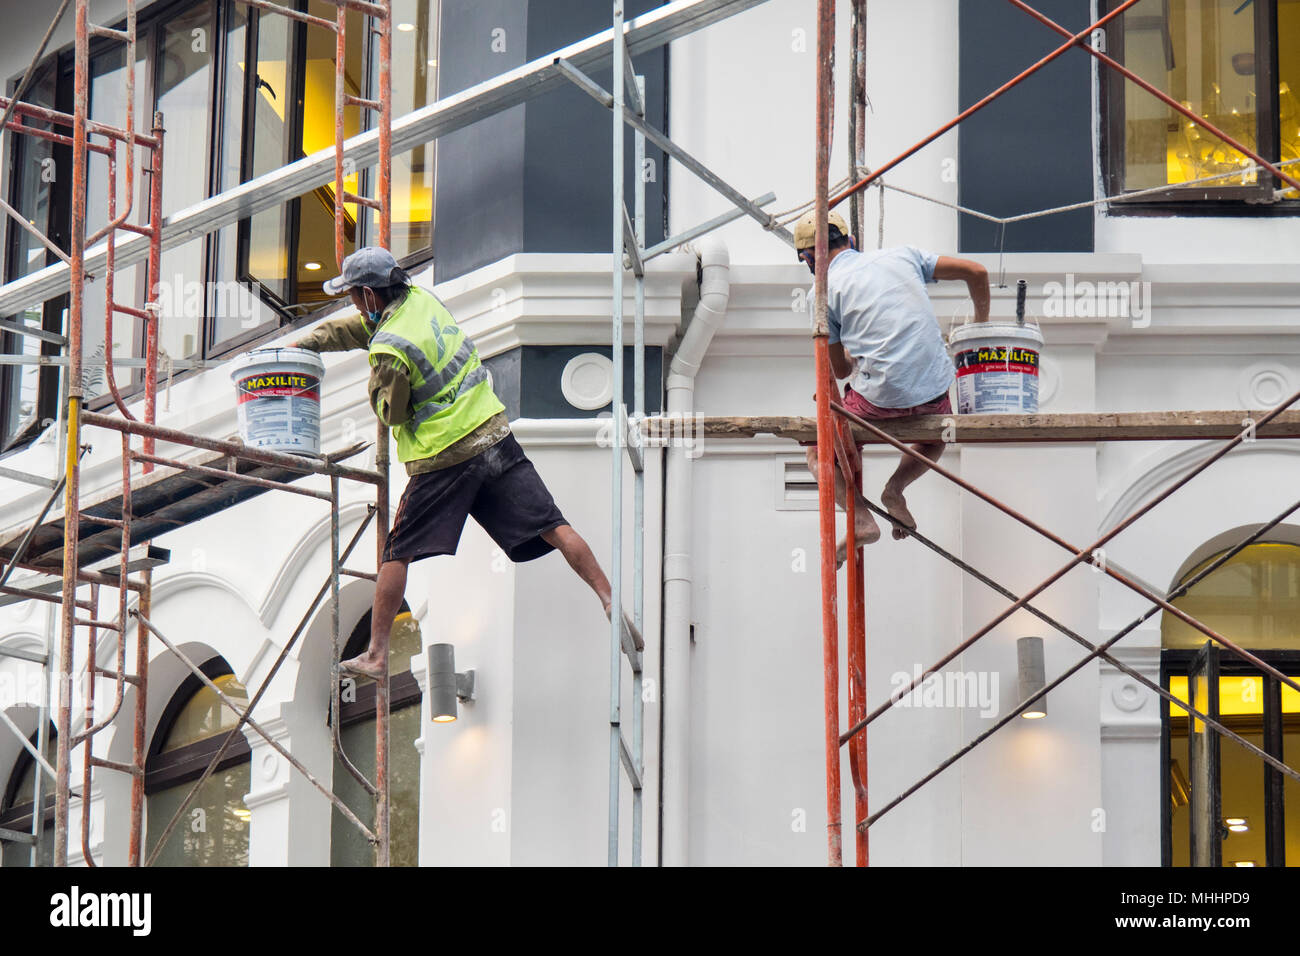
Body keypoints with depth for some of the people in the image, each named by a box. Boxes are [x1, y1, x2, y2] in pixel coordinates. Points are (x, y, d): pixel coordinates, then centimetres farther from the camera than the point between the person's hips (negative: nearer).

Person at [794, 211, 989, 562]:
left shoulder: (825, 290, 4)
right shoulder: (902, 256, 14)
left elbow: (840, 369, 12)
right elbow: (976, 272, 15)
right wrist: (981, 323, 31)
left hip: (879, 398, -4)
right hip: (934, 393, 4)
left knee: (818, 451, 20)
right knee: (936, 437, 37)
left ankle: (860, 518, -4)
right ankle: (897, 485, 7)